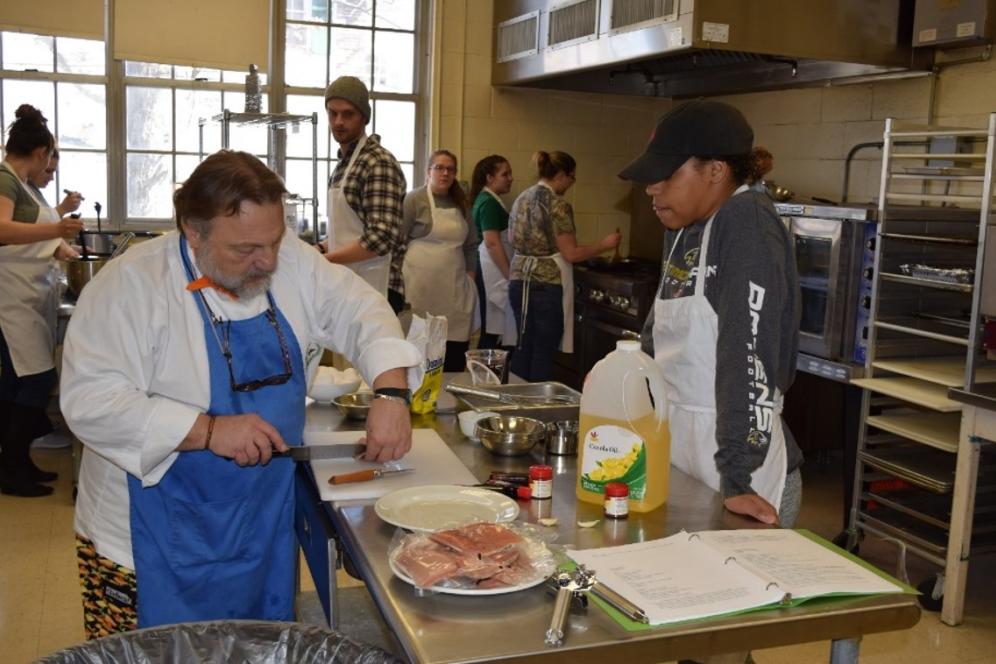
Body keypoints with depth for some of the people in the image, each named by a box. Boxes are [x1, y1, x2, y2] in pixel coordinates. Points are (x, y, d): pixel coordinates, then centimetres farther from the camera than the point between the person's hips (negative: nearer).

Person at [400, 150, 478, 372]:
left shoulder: (460, 203, 14)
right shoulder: (415, 199, -2)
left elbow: (471, 244, 21)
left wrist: (470, 274, 12)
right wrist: (400, 279, -10)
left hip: (454, 290, 5)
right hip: (422, 288, -5)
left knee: (455, 355, 2)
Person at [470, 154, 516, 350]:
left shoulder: (487, 200, 18)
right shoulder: (489, 202, -12)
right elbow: (492, 243, -19)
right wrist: (510, 275, -16)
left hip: (490, 272, 10)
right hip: (494, 272, -10)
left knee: (491, 331, 9)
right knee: (492, 333, -7)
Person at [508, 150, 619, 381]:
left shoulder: (521, 199, 10)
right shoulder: (558, 205, -13)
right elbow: (571, 254, -13)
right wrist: (604, 244, -2)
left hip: (519, 281, 7)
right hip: (547, 284, -7)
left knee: (523, 347, 14)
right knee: (543, 353, 1)